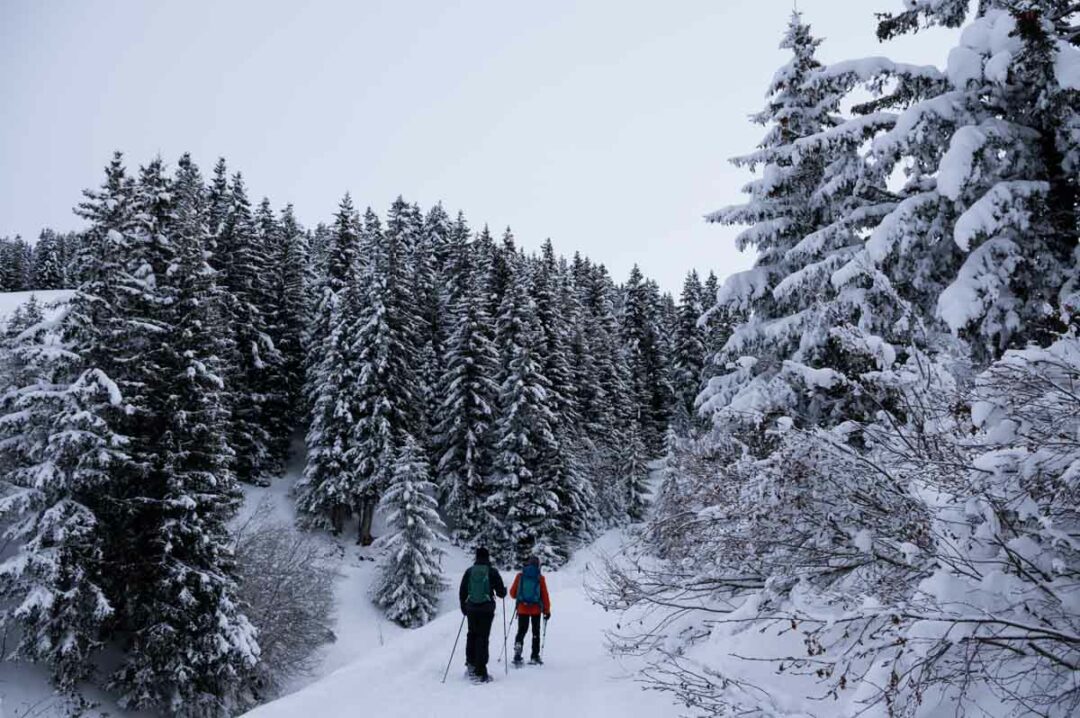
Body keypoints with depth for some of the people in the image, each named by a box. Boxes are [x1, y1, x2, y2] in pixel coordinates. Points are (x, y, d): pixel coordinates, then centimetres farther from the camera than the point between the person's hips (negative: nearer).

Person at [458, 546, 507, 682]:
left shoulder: (469, 571, 3)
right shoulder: (492, 571, -4)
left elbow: (462, 592, 7)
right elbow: (501, 593, -1)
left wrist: (464, 607, 20)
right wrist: (504, 590, 22)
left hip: (471, 608, 3)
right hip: (486, 609, -2)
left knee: (472, 634, 21)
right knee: (483, 638, 0)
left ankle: (471, 663, 20)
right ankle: (480, 672, 0)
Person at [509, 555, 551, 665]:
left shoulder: (520, 576, -1)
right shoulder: (540, 578, -4)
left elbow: (512, 593, 5)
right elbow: (545, 595, -3)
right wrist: (547, 610, 6)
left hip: (522, 609, 1)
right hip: (536, 609, -1)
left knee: (521, 631, 10)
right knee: (536, 632, 15)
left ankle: (518, 648, -14)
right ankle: (535, 656, 16)